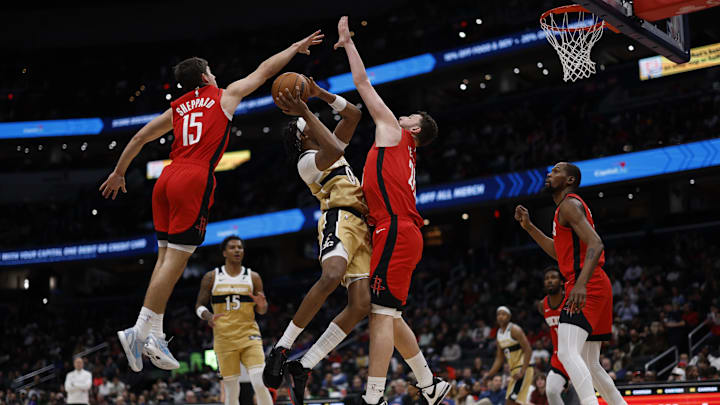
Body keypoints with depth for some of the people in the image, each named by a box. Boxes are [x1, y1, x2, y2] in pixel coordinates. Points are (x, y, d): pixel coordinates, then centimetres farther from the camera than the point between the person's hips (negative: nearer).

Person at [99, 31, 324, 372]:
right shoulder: (225, 96, 12)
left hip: (167, 179, 6)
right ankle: (139, 332, -11)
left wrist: (119, 172, 35)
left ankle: (154, 334, 6)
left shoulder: (177, 109, 22)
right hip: (194, 181, -6)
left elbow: (140, 137, 25)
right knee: (175, 259, -7)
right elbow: (265, 69, 21)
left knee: (166, 256, 9)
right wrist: (295, 48, 33)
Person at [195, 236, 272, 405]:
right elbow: (199, 306, 9)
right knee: (231, 391, 1)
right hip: (224, 338, 0)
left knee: (260, 383, -16)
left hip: (249, 335, 0)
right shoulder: (211, 277, 5)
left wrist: (262, 305, -12)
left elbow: (262, 310, 12)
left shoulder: (253, 277, 6)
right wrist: (208, 316, -14)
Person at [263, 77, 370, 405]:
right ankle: (282, 348, -24)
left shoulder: (326, 150, 29)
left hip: (361, 227, 8)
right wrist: (305, 112, -16)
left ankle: (303, 366, -7)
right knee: (331, 277, -36)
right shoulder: (308, 160, 3)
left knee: (361, 305, -9)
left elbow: (354, 114, 30)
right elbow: (333, 151, -20)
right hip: (340, 219, -8)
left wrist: (320, 93, 19)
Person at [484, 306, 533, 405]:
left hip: (523, 368, -9)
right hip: (514, 370, 9)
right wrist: (489, 375, 9)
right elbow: (499, 358, 18)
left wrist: (522, 371, -26)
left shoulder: (515, 330, -12)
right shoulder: (499, 333, 13)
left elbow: (528, 350, -18)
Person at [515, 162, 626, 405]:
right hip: (594, 288, 11)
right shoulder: (569, 206, 24)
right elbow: (560, 252, 34)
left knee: (567, 352, -24)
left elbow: (595, 244, -21)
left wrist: (581, 284, -34)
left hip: (586, 289, -11)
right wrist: (529, 227, 29)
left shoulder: (569, 204, -7)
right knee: (589, 364, 15)